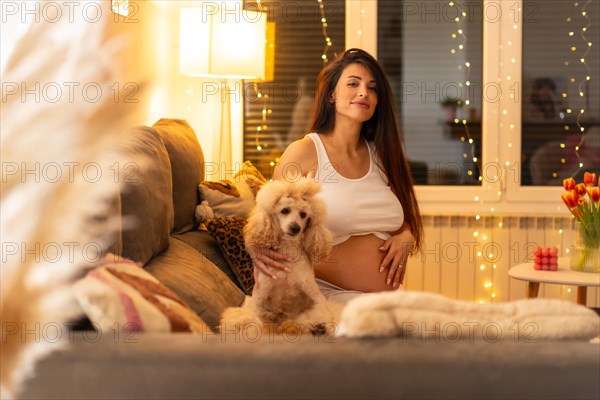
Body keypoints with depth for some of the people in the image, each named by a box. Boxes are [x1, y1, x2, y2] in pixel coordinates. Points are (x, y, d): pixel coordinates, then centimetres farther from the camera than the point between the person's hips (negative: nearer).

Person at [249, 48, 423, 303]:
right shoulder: (304, 153, -1)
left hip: (389, 298, 6)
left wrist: (406, 238, 3)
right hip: (328, 296, -5)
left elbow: (409, 222, 27)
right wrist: (257, 249, -23)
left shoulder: (382, 155, 14)